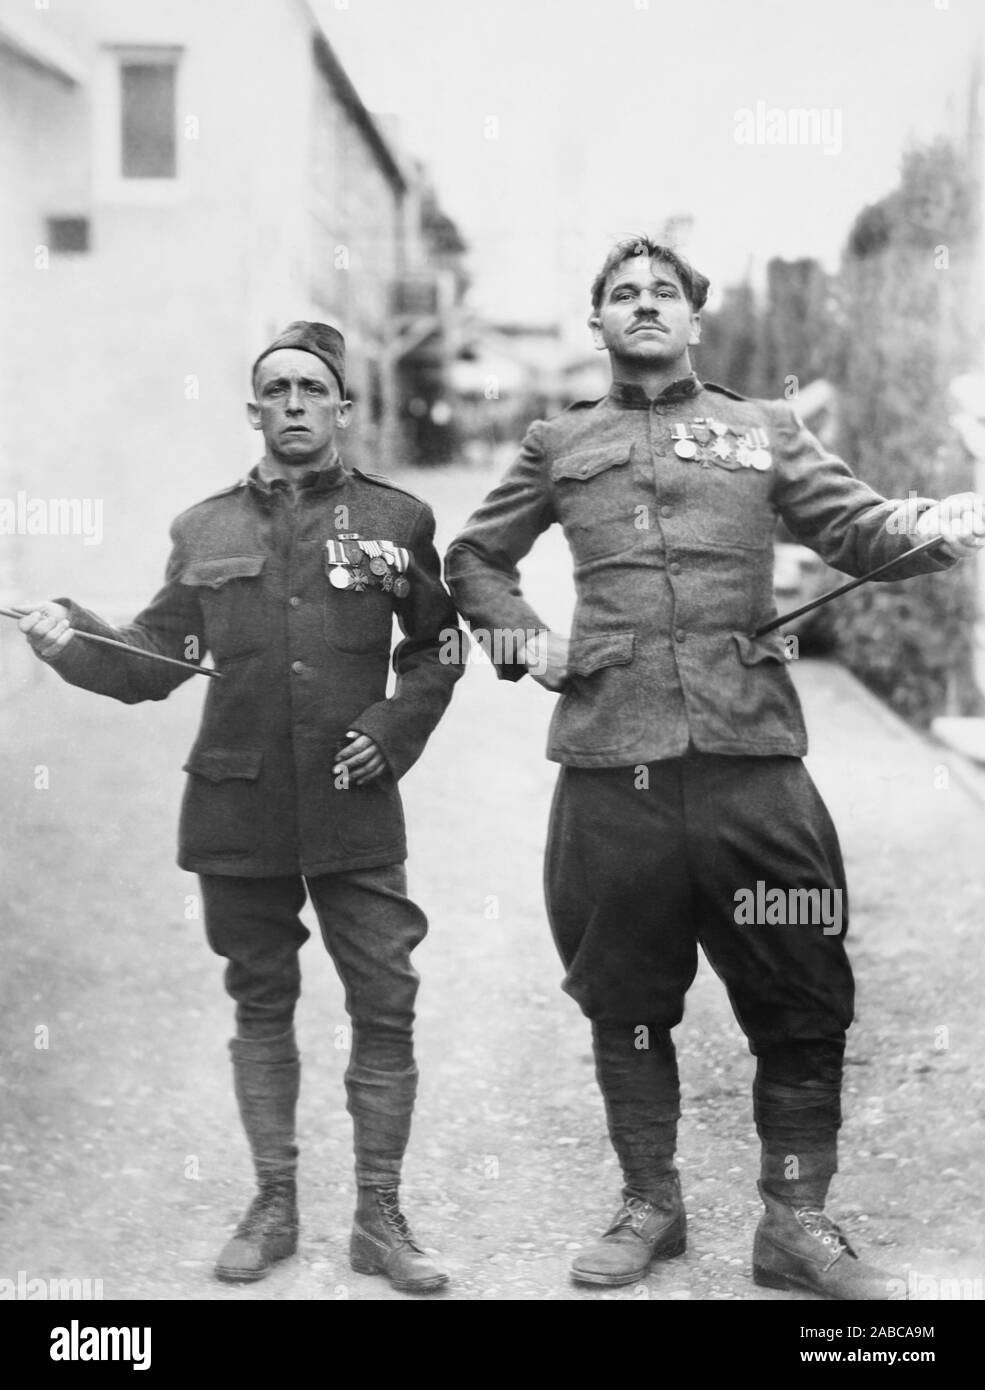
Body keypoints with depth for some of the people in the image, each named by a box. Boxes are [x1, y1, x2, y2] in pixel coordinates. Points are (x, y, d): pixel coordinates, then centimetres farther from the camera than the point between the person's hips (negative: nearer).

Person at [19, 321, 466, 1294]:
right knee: (261, 1004, 12)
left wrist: (398, 723, -4)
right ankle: (274, 1204, 25)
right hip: (237, 809, 1)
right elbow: (155, 660, 7)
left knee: (385, 1006, 0)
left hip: (354, 809, -1)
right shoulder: (205, 530, 8)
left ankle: (379, 1217, 12)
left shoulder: (395, 518, 4)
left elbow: (437, 645, 10)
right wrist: (72, 641, -10)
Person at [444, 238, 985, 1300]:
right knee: (625, 1001, 9)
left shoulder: (764, 430, 15)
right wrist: (524, 642, 8)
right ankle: (649, 1206, 27)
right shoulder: (558, 444, 16)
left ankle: (795, 1222, 16)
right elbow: (473, 559, 26)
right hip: (609, 761, 1)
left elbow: (853, 525, 3)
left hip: (751, 751, 0)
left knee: (802, 998, 2)